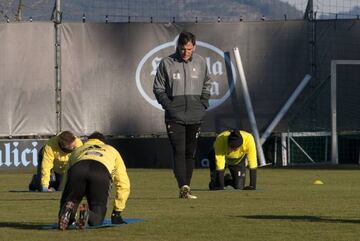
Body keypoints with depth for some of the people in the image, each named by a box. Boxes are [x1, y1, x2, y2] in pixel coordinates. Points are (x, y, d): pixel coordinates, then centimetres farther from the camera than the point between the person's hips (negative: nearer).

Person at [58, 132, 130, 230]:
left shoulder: (77, 151, 45)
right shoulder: (112, 151, 43)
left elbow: (66, 180, 41)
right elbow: (123, 185, 35)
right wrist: (117, 213, 37)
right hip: (102, 173, -1)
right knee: (97, 219, 11)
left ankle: (68, 211, -25)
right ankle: (87, 214, -25)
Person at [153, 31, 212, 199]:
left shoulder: (200, 62, 6)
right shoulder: (166, 63, -4)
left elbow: (207, 84, 19)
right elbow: (158, 88, 2)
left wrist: (203, 104, 5)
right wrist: (168, 106, -10)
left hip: (195, 116, 4)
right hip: (175, 117, -4)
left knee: (190, 153, 8)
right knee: (179, 152, -14)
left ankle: (186, 188, 15)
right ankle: (183, 187, -23)